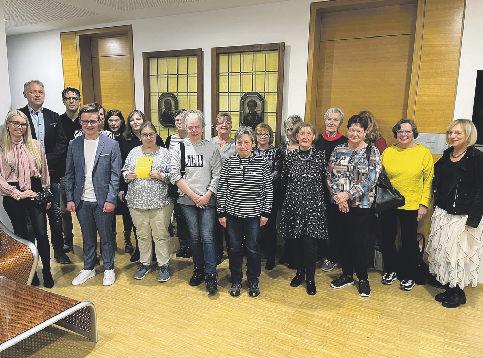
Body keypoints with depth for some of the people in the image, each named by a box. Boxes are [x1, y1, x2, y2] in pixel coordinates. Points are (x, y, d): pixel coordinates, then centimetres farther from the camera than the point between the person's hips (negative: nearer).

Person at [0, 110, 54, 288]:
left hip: (35, 193, 1)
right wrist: (18, 193, -10)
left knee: (42, 233, -4)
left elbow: (45, 172, 9)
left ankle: (47, 272, 11)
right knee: (21, 235, 10)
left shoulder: (36, 145, 4)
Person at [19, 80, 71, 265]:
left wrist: (48, 162, -11)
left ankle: (59, 250, 21)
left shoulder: (54, 117, 10)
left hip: (51, 173, 2)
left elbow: (62, 143, 2)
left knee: (55, 214, 8)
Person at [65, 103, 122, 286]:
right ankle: (88, 269, 32)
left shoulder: (111, 144, -4)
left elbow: (115, 174, -6)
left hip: (102, 201, -3)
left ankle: (109, 269, 26)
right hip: (82, 201, 3)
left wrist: (111, 199, -12)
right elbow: (69, 174, 7)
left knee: (106, 237, 9)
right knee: (88, 237, 16)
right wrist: (70, 199, 2)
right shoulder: (74, 144, 5)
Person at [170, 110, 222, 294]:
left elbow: (217, 175, -1)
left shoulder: (212, 148, 1)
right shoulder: (179, 147, 5)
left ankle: (211, 275, 4)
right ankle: (198, 270, 26)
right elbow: (175, 175, -1)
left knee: (207, 237, -4)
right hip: (187, 200, 2)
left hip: (207, 200, -2)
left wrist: (207, 195, -11)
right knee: (194, 236, 11)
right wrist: (193, 195, -7)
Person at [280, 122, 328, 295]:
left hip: (313, 205, -2)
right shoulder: (290, 156, 3)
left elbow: (324, 181, 4)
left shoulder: (319, 156, -2)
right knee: (297, 240, 11)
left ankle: (310, 278, 15)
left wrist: (312, 193, 4)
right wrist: (293, 193, 11)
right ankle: (300, 272, 31)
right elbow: (284, 181, 11)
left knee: (310, 242, -3)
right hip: (294, 204, 2)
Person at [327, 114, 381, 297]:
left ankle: (363, 278, 19)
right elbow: (330, 175, 4)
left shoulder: (372, 152, -2)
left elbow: (371, 179, -10)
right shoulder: (338, 150, 7)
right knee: (341, 239, 10)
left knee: (356, 241, -2)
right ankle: (347, 275, 29)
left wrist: (348, 194, -17)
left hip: (361, 205, -3)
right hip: (339, 204, 4)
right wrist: (337, 196, -10)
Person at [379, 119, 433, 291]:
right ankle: (390, 270, 31)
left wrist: (424, 204, -7)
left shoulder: (424, 153, -3)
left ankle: (408, 275, 26)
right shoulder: (387, 152, 2)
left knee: (409, 241, 8)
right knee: (388, 238, 11)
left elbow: (428, 180, -2)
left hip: (411, 205, -2)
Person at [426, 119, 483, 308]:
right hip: (443, 214, 7)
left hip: (462, 217, -7)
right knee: (443, 251, 12)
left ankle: (459, 293, 21)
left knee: (458, 253, 3)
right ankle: (449, 288, 28)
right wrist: (436, 210, 14)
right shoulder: (447, 155, 9)